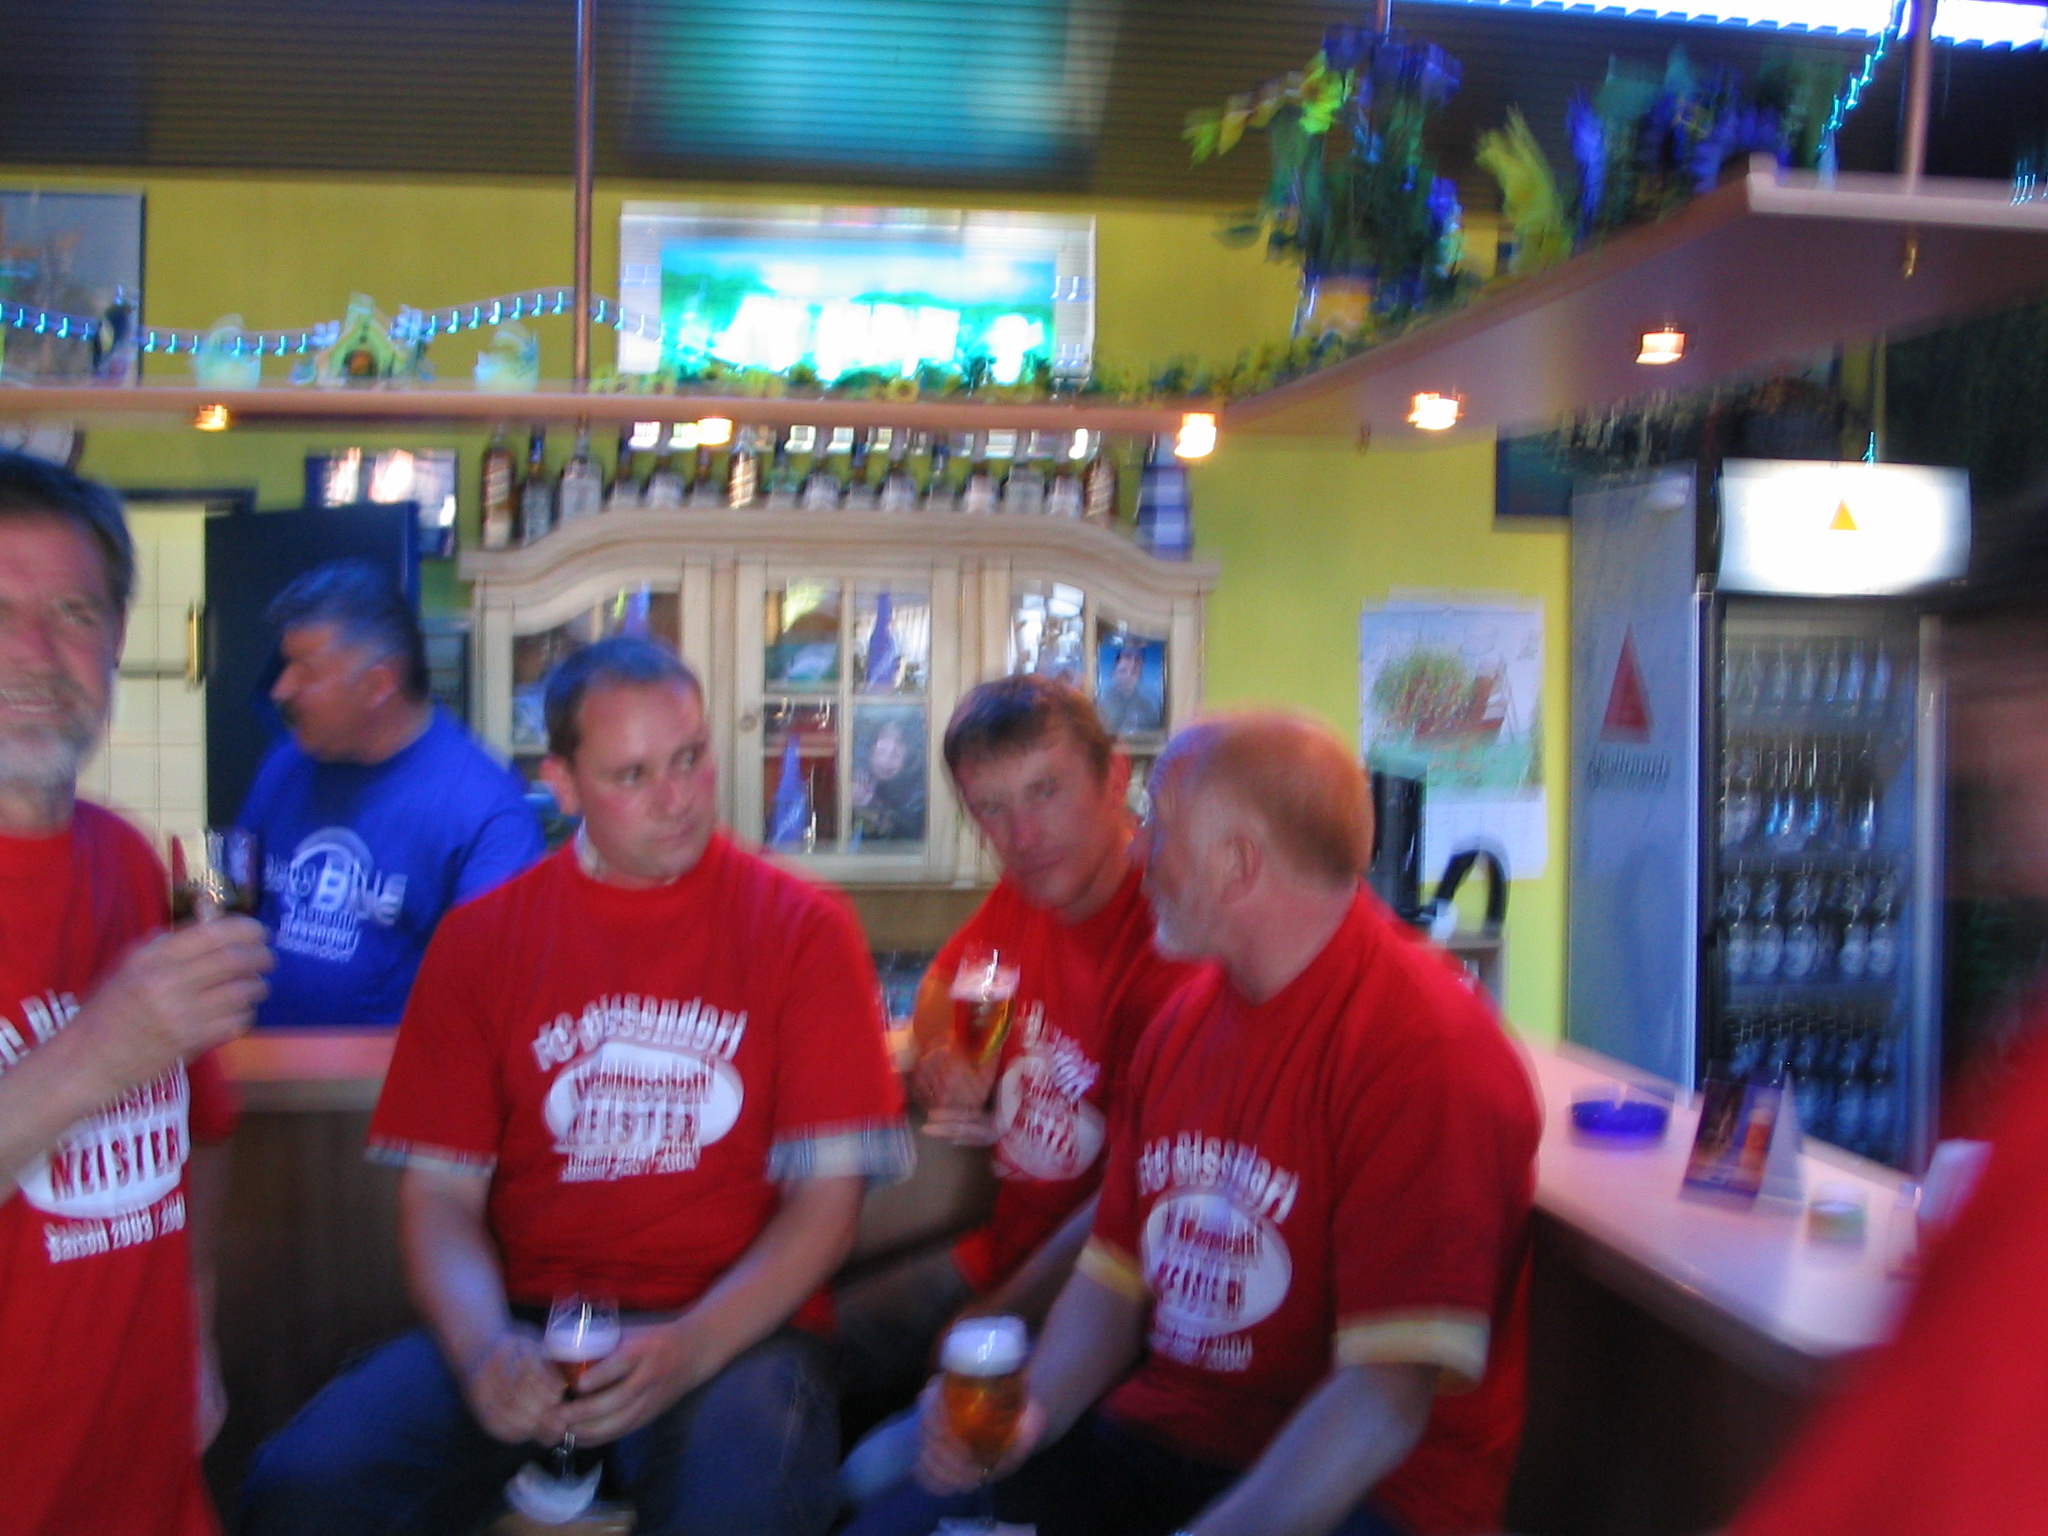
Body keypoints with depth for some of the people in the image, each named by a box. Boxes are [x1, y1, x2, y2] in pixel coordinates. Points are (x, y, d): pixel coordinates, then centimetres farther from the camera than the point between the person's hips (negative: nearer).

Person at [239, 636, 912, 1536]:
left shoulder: (802, 929, 2)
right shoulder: (481, 937, 9)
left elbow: (827, 1199, -1)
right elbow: (439, 1193, 6)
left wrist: (687, 1350, -16)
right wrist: (484, 1347, -14)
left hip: (734, 1326, -2)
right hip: (527, 1321, 3)